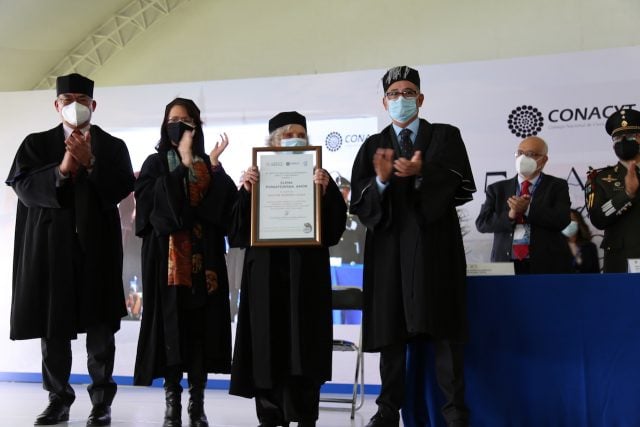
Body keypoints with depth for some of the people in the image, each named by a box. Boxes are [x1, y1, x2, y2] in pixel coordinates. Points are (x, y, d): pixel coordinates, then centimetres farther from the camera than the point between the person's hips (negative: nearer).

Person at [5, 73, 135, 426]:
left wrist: (91, 162, -15)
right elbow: (22, 186, -2)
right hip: (50, 246, 1)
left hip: (97, 246, -1)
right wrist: (61, 170, -15)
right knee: (52, 326, 6)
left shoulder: (112, 146, 8)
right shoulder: (36, 144, 10)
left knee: (100, 327, 1)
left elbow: (121, 189, -3)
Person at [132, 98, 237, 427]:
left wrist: (213, 167, -11)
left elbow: (227, 204, -1)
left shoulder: (208, 165, 12)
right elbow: (152, 202, -12)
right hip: (168, 257, -1)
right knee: (170, 326, -1)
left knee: (200, 328, 1)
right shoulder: (155, 164, 7)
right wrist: (184, 163, -13)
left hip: (203, 257, 2)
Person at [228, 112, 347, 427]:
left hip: (306, 273, -1)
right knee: (267, 347, 3)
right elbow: (238, 230, 1)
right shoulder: (256, 178, 9)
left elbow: (334, 228, -2)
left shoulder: (319, 177, 7)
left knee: (303, 348, 0)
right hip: (265, 273, 1)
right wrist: (246, 193, -13)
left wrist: (325, 192, -17)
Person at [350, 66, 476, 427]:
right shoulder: (373, 146, 14)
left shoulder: (447, 137, 9)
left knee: (443, 330, -2)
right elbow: (359, 201, 4)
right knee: (391, 331, 5)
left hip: (435, 245, -2)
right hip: (390, 248, 2)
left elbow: (463, 189, -3)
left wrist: (422, 174, -16)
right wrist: (381, 179, -15)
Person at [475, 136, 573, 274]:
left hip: (547, 265, -1)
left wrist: (528, 209, -14)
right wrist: (510, 215, -13)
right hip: (506, 264, 2)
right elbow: (481, 223, 3)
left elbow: (562, 220, -6)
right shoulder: (497, 189, 13)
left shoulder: (557, 186, 9)